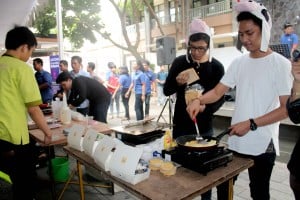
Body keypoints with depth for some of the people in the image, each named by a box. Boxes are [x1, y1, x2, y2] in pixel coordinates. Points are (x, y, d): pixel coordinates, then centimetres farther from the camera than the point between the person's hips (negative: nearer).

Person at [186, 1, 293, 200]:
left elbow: (287, 108, -13)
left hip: (262, 143, -4)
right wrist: (199, 100, -18)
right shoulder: (238, 62, 5)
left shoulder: (280, 64, -9)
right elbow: (217, 92, 2)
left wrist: (251, 124, -21)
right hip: (235, 140, 4)